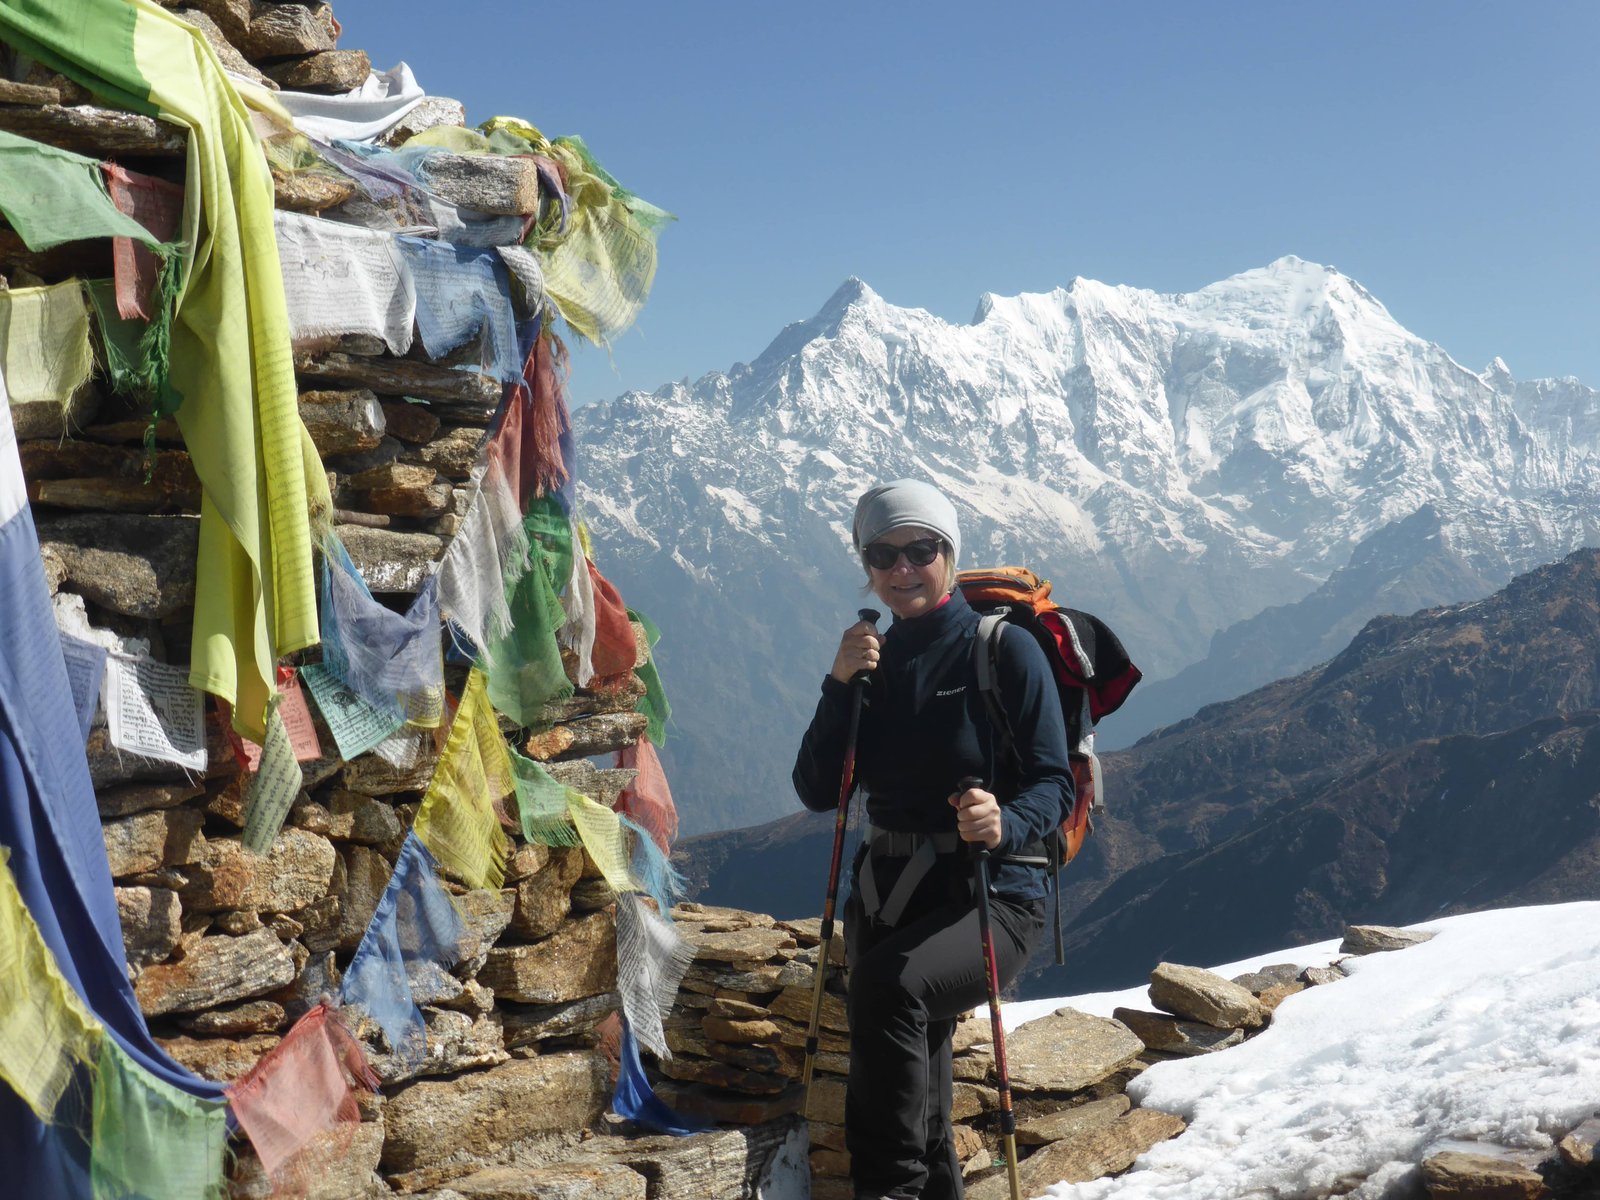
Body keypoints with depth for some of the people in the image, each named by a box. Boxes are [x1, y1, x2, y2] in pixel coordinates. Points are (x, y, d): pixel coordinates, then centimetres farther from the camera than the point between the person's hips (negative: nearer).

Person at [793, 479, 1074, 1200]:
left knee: (889, 980, -32)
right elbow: (817, 791, 3)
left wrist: (1007, 824, -31)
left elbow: (1055, 783, -9)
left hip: (989, 896, -6)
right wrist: (840, 687, -10)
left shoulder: (1004, 650, -6)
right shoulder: (873, 660, 10)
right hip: (887, 891, 6)